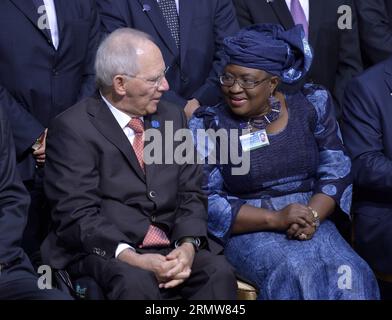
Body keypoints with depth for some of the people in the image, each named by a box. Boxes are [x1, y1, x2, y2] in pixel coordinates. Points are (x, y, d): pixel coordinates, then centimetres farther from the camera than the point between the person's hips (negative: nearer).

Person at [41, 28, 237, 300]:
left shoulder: (172, 117, 12)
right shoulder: (73, 129, -6)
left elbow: (191, 194, 9)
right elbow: (77, 214, -12)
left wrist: (188, 246, -10)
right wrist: (131, 258, -23)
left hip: (172, 248, 5)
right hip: (106, 252, -4)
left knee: (219, 271, -23)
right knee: (136, 282, -34)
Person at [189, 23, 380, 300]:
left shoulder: (311, 106, 4)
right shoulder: (207, 126, -3)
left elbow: (337, 171, 3)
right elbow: (206, 202, -8)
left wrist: (313, 215, -16)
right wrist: (275, 218, -18)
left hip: (312, 222, 3)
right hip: (248, 229, -2)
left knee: (351, 275, -28)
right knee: (300, 273, -33)